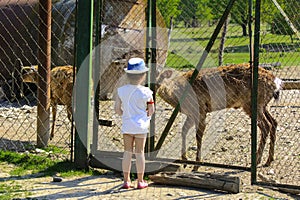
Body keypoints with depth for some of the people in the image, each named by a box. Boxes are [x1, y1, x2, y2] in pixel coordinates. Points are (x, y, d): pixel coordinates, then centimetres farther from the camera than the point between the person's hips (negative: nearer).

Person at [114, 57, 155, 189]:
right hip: (141, 126, -3)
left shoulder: (121, 90, -2)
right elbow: (151, 111, -5)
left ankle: (126, 180, 11)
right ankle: (140, 181, 11)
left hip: (126, 125, 3)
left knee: (127, 152, 9)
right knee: (139, 152, 5)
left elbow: (117, 110, 1)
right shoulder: (145, 92, -11)